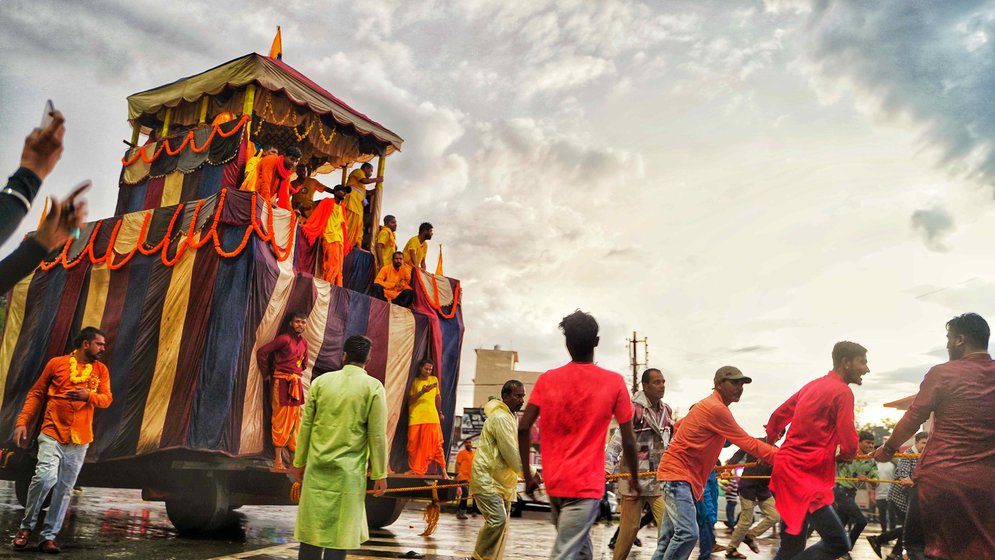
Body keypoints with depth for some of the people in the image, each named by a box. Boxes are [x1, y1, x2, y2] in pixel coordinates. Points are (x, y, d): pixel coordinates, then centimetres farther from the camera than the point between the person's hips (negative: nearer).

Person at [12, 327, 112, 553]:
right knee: (45, 477, -19)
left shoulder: (100, 369, 8)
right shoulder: (57, 363, 2)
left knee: (65, 488, 4)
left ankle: (49, 537, 14)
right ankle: (27, 526, 4)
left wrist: (88, 395, -19)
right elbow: (36, 393, 7)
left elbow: (106, 399, 1)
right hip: (52, 433, -3)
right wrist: (23, 422, 0)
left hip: (80, 439, 3)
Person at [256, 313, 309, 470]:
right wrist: (266, 373, -4)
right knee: (280, 419, -2)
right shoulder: (284, 339, -10)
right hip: (281, 382, -6)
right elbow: (261, 352, -11)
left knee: (294, 419, 9)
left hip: (296, 383, 6)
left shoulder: (304, 342, 10)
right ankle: (278, 458, 3)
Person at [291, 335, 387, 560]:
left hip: (317, 466, 3)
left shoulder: (321, 381, 2)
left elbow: (306, 425, 5)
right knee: (340, 530, 5)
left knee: (312, 524, 11)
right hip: (349, 469, -2)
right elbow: (377, 435, -7)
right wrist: (379, 474, 0)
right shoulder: (373, 387, -6)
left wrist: (299, 462, 14)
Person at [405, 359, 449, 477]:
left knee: (436, 444, -3)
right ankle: (414, 469, 13)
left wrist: (440, 412, 22)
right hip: (416, 418, -2)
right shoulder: (414, 381, 2)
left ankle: (443, 471, 0)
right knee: (415, 445, 1)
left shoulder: (434, 379, 11)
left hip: (432, 418, 2)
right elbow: (409, 401, -4)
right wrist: (422, 392, -16)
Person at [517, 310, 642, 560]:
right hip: (586, 485, -4)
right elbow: (628, 439, -1)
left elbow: (523, 429, -1)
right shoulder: (614, 382, -4)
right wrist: (634, 478, 14)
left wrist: (528, 475, 8)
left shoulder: (546, 380, 3)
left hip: (554, 483, 4)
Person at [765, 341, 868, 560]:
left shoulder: (812, 386, 16)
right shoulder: (842, 392, -11)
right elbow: (849, 446, -15)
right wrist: (844, 456, 9)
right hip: (806, 477, -9)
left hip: (791, 470, 9)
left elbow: (778, 416, 24)